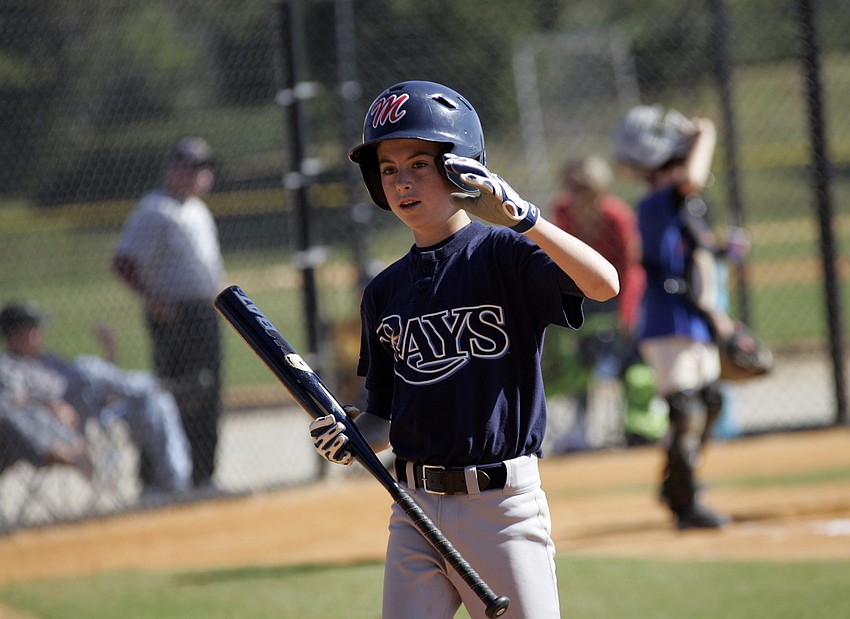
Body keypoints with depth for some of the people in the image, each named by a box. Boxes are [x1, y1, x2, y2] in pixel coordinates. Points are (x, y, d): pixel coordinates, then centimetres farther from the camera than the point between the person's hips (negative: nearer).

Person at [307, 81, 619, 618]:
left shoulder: (504, 255, -6)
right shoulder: (385, 292, 11)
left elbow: (603, 284, -24)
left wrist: (520, 216, -34)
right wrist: (350, 437, -6)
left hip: (504, 505, -5)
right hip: (416, 511, 5)